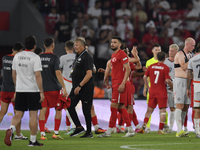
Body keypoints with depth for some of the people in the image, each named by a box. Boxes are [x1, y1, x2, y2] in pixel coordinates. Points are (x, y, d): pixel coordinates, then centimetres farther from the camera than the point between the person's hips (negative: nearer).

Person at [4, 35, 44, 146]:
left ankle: (11, 129, -19)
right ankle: (33, 140, 6)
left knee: (18, 114, 9)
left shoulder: (17, 56, 7)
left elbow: (14, 74, 14)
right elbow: (38, 76, -15)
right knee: (33, 115, 3)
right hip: (33, 90, -4)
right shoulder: (35, 57, -10)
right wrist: (41, 92, -11)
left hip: (20, 90, 5)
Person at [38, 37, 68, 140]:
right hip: (53, 88, -4)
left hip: (41, 88, 4)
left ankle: (42, 133, -3)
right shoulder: (54, 58, -9)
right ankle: (56, 132, 4)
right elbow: (58, 73, -17)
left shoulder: (39, 58, 7)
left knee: (43, 110, 4)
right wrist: (64, 88, -16)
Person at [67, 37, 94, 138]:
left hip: (86, 88, -9)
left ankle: (89, 132, 5)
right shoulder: (78, 56, 15)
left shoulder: (87, 57, -14)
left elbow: (89, 74, -21)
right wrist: (73, 71, 10)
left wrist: (79, 86, -23)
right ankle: (79, 127, 10)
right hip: (77, 87, 9)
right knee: (70, 105, 4)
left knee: (86, 110, -3)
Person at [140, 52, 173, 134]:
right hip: (162, 92, -4)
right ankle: (160, 129, -3)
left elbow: (144, 77, 7)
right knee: (162, 110, 2)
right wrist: (172, 87, 3)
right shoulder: (166, 68, -8)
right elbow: (167, 80, -14)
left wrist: (148, 87, 18)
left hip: (152, 91, 4)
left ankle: (144, 125, -1)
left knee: (149, 110, 12)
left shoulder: (151, 66, 5)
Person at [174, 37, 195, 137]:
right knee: (179, 106, -12)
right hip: (180, 81, -8)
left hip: (188, 82, 8)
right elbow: (184, 67, -19)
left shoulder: (189, 55, 19)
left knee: (186, 106, 5)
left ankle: (180, 130, 8)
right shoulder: (180, 54, -8)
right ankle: (179, 131, -16)